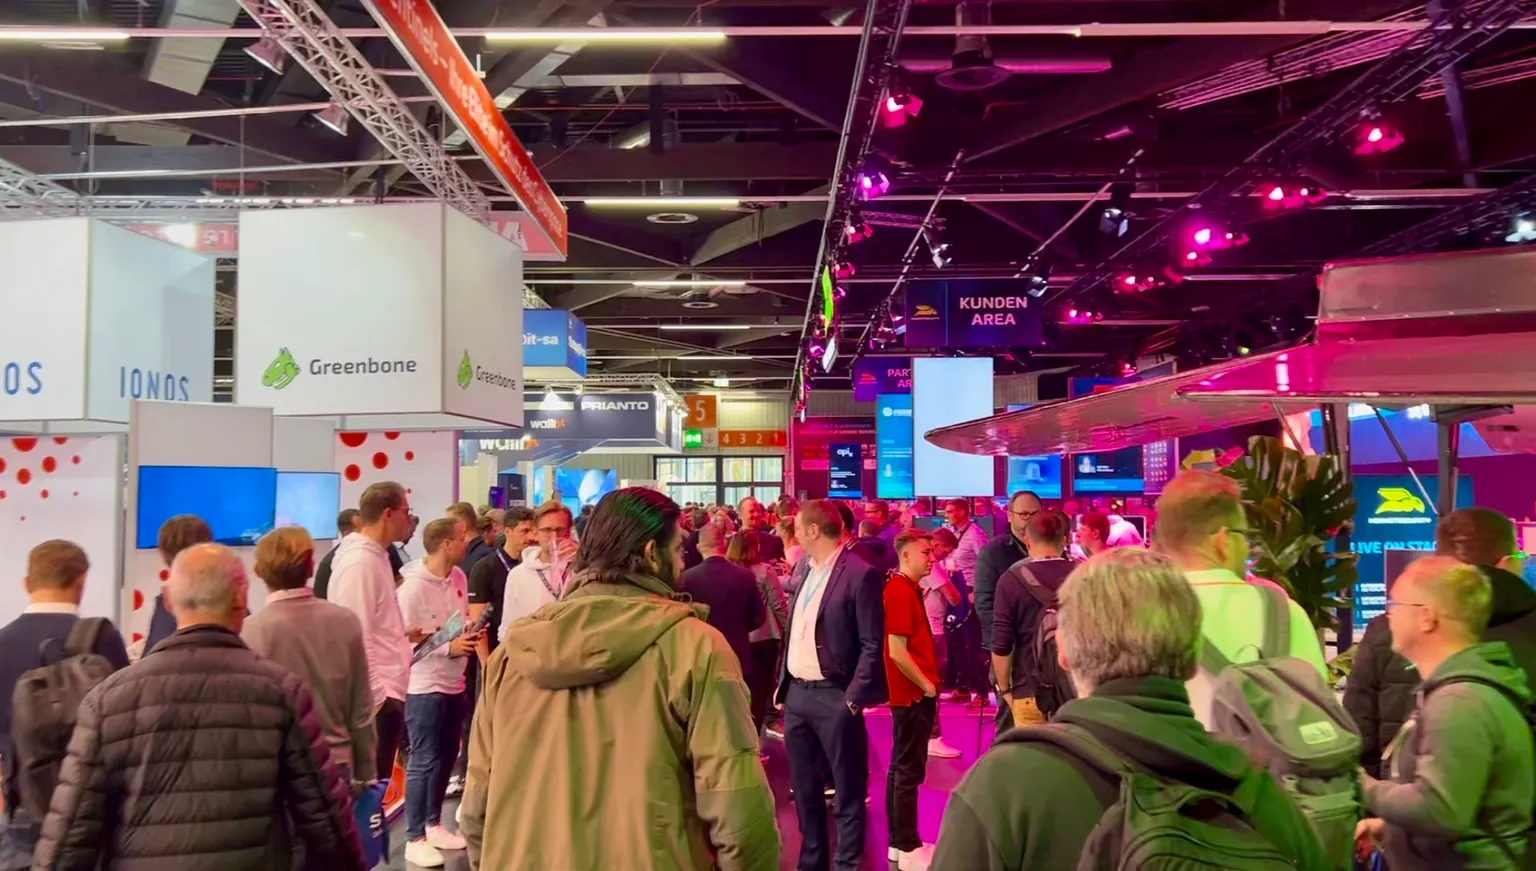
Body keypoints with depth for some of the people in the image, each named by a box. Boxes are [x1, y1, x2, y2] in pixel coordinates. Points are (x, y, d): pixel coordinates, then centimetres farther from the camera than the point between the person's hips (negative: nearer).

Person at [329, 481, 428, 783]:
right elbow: (355, 638, -22)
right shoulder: (359, 562, -17)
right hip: (376, 698, -10)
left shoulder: (376, 557, 13)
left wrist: (403, 635, 12)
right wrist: (377, 697, -23)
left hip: (387, 691, 10)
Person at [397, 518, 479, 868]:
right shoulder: (413, 587, -20)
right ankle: (415, 839, 13)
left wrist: (470, 633, -6)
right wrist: (448, 647, -23)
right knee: (423, 762, 1)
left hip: (454, 683, 8)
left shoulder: (458, 576, 1)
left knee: (446, 758, 17)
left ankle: (433, 824, 33)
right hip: (423, 687, -7)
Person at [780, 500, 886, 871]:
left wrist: (854, 698, -16)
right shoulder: (807, 570, 12)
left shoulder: (860, 574, -12)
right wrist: (783, 686, 11)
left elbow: (873, 644, -13)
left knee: (847, 791, 4)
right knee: (804, 789, 17)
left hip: (834, 697, -8)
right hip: (797, 694, 8)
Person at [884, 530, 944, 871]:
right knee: (909, 771, -3)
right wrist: (926, 686, -13)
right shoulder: (900, 591, -17)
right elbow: (897, 651, -22)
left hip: (914, 693, 10)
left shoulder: (909, 590, 12)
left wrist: (928, 684, 11)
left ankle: (899, 842, 22)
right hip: (914, 694, -10)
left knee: (901, 768, 14)